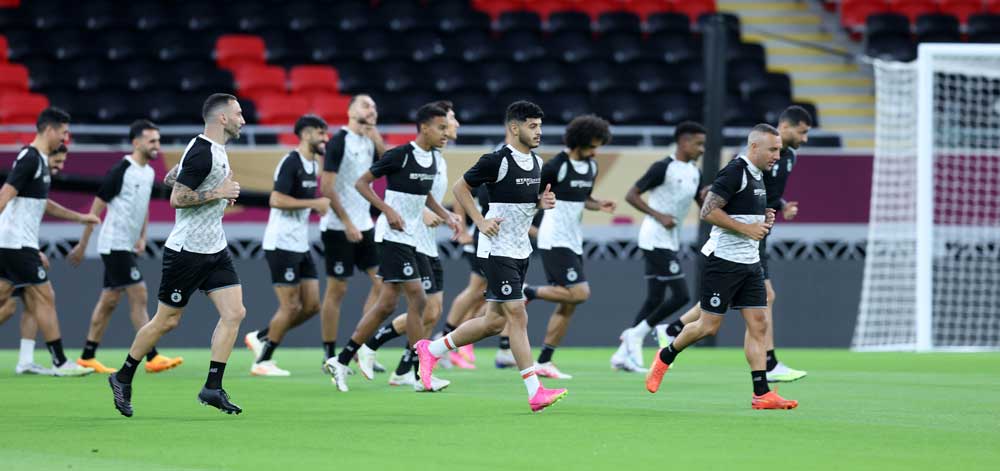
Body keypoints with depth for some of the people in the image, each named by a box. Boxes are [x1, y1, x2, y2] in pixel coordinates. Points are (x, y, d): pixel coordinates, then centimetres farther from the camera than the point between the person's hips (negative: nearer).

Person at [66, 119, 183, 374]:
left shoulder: (149, 173, 10)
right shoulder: (121, 171, -15)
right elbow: (97, 207, -11)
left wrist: (142, 238, 10)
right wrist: (82, 246, -8)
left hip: (127, 247, 9)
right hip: (115, 245, -9)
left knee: (109, 301, 11)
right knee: (139, 296, -12)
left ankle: (87, 357, 16)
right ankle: (152, 358, -14)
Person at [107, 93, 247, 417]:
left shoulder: (213, 148, 11)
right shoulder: (202, 153, -20)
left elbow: (170, 178, 20)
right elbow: (177, 199, -24)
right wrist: (218, 193, -20)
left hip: (215, 250, 9)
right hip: (187, 252, -9)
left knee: (234, 313, -3)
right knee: (167, 321, 1)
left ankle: (212, 388, -2)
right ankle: (123, 379, 18)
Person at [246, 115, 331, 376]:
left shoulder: (313, 165, 13)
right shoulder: (291, 163, -14)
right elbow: (276, 199, -23)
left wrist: (320, 206, 7)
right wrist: (314, 203, -22)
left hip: (300, 245, 9)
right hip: (282, 244, -9)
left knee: (311, 305, 5)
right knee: (290, 306, -6)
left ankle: (261, 337, 18)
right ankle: (262, 362, 5)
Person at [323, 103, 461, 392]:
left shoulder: (432, 159, 10)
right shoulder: (400, 155, -14)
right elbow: (362, 183, -10)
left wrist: (445, 216, 13)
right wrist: (388, 211, -20)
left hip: (410, 238, 9)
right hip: (393, 236, -9)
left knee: (386, 305, 8)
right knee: (417, 299, -11)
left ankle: (342, 361, 14)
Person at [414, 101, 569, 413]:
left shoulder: (536, 162, 10)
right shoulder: (497, 161, -14)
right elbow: (460, 188, -7)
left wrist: (542, 203, 2)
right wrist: (481, 222, -14)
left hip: (521, 251, 9)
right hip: (498, 249, -9)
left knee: (496, 320, 12)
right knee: (517, 317, -10)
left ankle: (431, 350, 27)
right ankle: (535, 393, -11)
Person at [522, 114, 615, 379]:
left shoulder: (591, 167, 10)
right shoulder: (557, 166, -14)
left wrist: (599, 205, 6)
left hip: (574, 243, 8)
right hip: (555, 241, -8)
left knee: (567, 306, 5)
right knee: (579, 293, -20)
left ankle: (544, 362, 10)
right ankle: (528, 292, -2)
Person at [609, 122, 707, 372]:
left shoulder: (694, 173, 12)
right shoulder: (663, 168, -12)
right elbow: (631, 195, -13)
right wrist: (659, 216, -20)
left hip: (670, 243, 9)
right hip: (657, 240, -9)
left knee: (655, 300, 8)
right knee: (681, 295, -14)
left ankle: (622, 355, 11)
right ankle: (636, 333, -1)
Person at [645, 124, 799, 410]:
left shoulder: (757, 176, 14)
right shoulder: (735, 172, -15)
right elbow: (708, 211, -22)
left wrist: (763, 221, 9)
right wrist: (746, 228, -21)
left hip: (750, 263, 9)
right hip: (724, 261, -9)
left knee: (758, 324, -1)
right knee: (709, 326, -1)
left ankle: (762, 394, -4)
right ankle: (665, 358, 23)